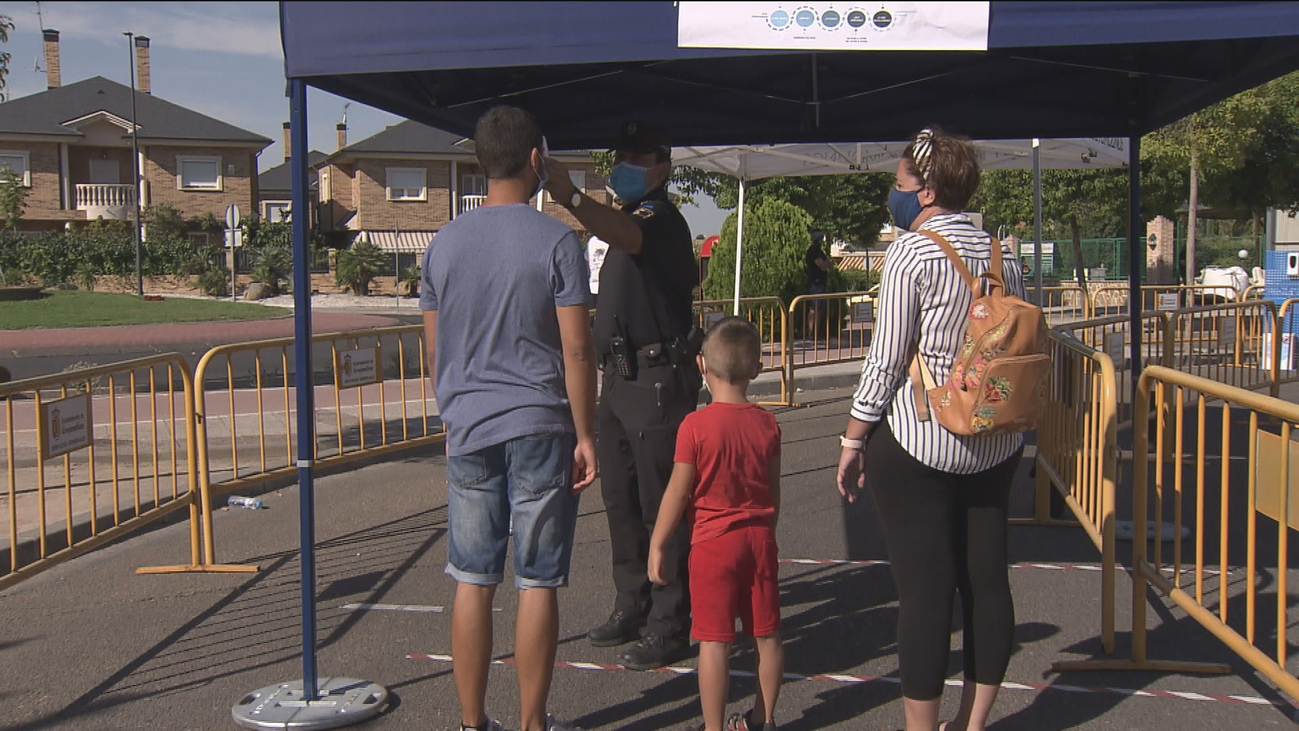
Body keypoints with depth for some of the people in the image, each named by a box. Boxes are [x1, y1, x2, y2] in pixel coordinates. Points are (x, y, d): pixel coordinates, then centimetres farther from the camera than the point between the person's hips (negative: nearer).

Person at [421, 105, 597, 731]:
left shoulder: (444, 243, 6)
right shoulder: (556, 241, -7)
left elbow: (433, 349, 11)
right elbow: (576, 349, -10)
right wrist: (585, 435, -3)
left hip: (469, 430, 4)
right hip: (540, 428, -4)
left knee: (473, 582, 9)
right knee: (537, 583, 4)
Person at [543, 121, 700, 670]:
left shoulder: (662, 220, -13)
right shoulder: (630, 220, 19)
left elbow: (625, 235, -38)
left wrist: (571, 198, -55)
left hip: (657, 381, -10)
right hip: (620, 377, 10)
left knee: (661, 505, -5)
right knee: (620, 501, 15)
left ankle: (669, 627, 1)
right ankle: (633, 608, 27)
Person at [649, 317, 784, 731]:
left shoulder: (695, 426, -13)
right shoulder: (767, 424, 1)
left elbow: (677, 494, -10)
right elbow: (773, 492, 9)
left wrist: (656, 545, 0)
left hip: (713, 542, -4)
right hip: (759, 538, 5)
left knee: (714, 641, 0)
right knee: (766, 635, 13)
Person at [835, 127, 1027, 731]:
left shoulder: (912, 252, -12)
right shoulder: (1001, 254, 7)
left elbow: (887, 359, -12)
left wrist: (854, 439, -3)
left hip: (917, 443, -6)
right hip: (996, 444, 7)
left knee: (923, 586, -1)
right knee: (986, 579, 10)